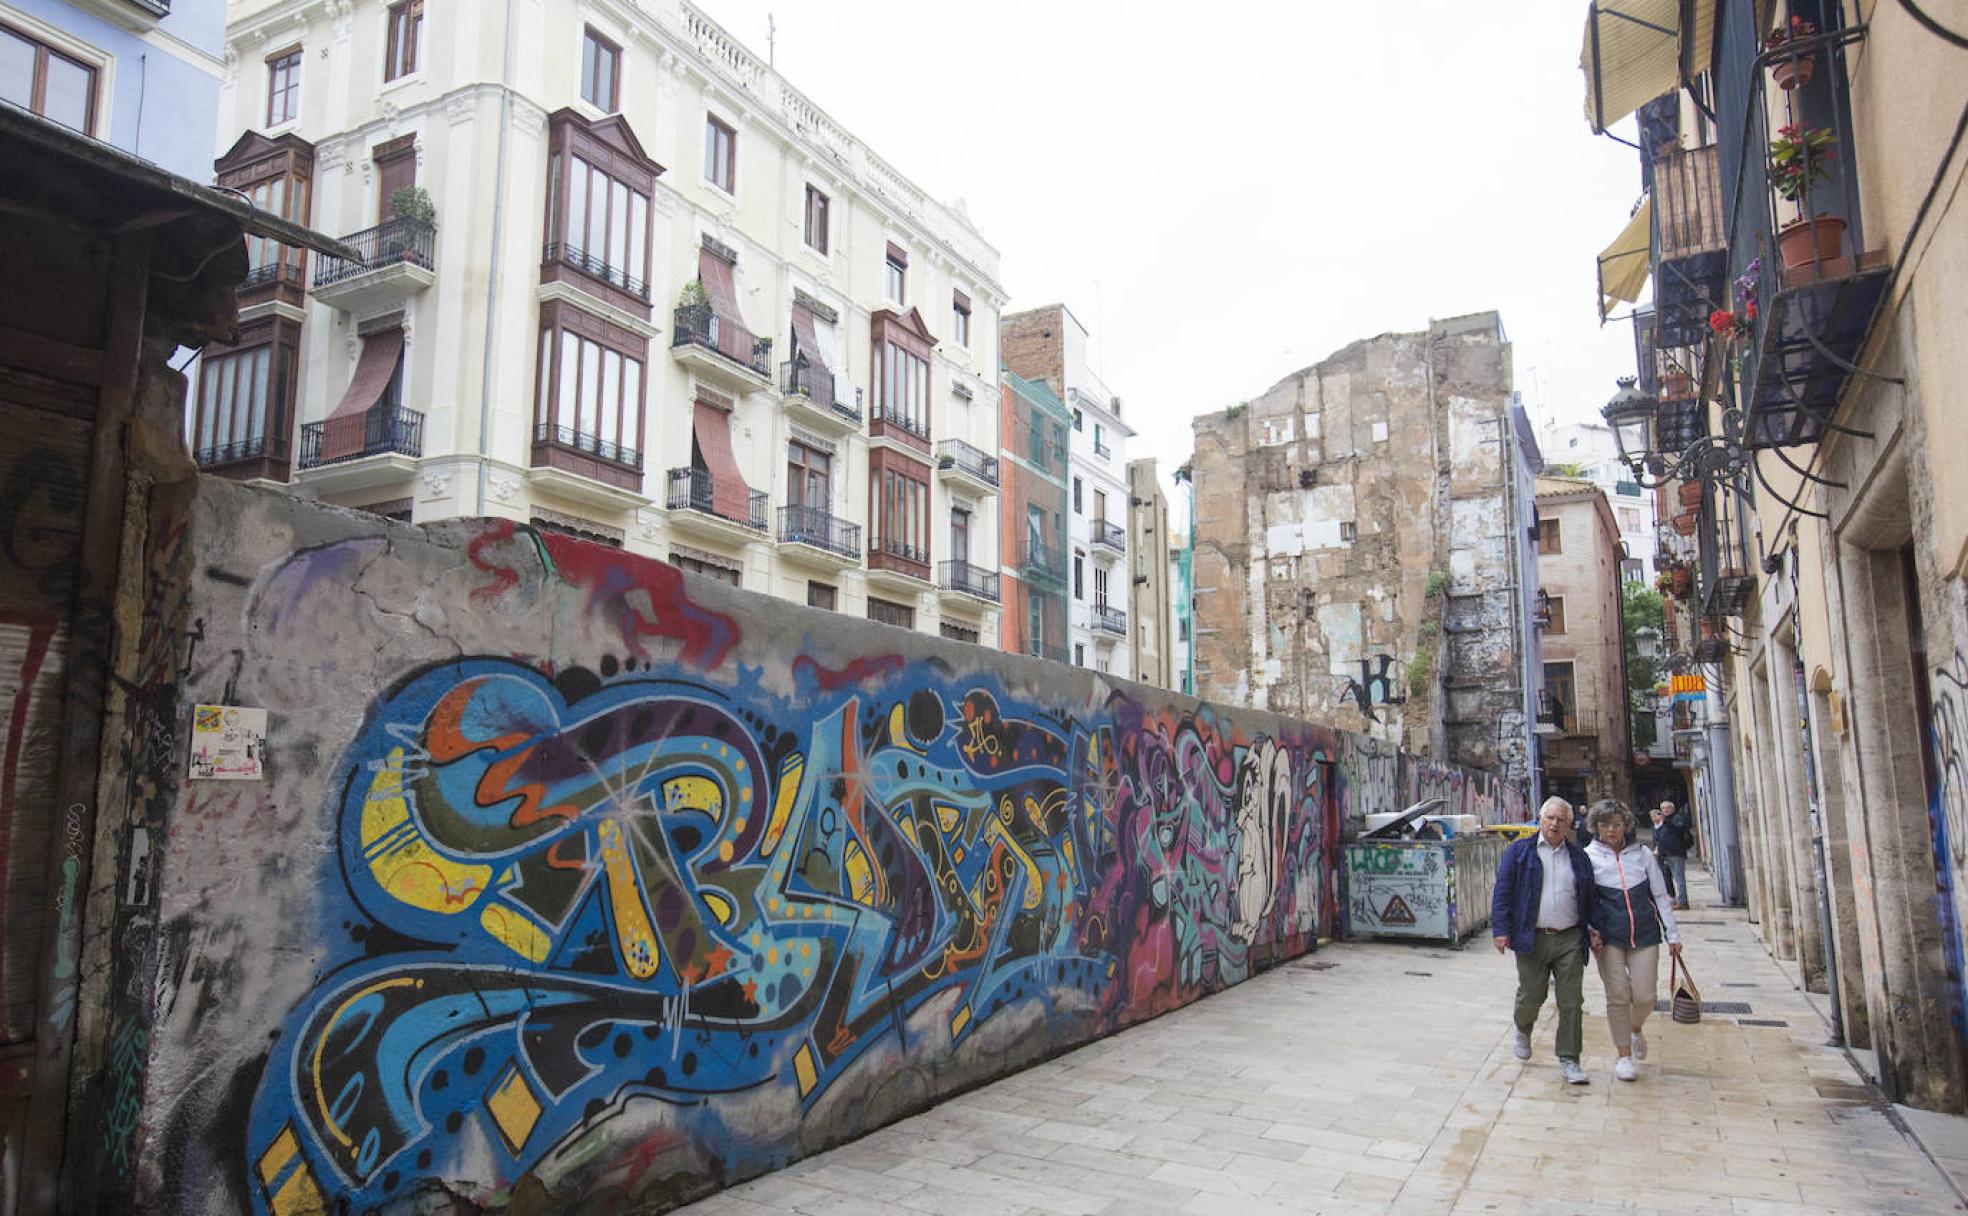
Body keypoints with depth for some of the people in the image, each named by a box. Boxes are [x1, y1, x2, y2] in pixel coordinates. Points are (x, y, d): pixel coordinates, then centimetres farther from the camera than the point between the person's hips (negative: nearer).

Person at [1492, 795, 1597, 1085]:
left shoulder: (1579, 856, 11)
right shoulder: (1519, 852, 2)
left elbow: (1589, 898, 17)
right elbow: (1503, 892, -2)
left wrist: (1592, 930, 6)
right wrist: (1501, 930, -9)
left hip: (1570, 940, 2)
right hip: (1532, 939, -2)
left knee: (1572, 1002, 0)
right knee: (1531, 996, 6)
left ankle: (1569, 1061, 11)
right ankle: (1522, 1031, 37)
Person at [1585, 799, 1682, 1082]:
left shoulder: (1642, 854, 4)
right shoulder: (1589, 856, -1)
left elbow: (1660, 896, 10)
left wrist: (1672, 934, 8)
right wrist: (1590, 931, -6)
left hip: (1645, 934, 2)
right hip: (1609, 938, -1)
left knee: (1644, 997, -1)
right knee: (1617, 997, -2)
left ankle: (1636, 1030, 32)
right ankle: (1625, 1056, 13)